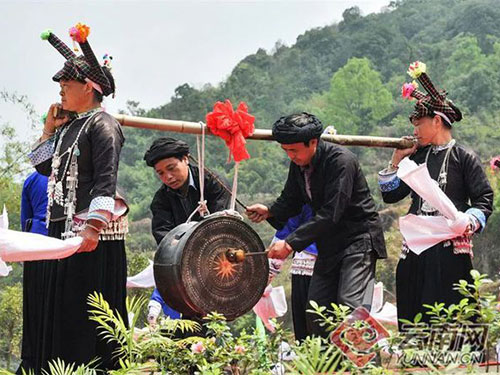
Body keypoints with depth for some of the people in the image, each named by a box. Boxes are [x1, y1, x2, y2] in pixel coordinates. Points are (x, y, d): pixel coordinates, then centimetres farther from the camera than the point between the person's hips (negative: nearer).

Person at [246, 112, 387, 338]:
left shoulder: (340, 160, -22)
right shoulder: (298, 164, 2)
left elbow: (331, 214, -28)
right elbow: (290, 201, 13)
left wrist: (291, 243, -30)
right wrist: (269, 212, -10)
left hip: (359, 239, -8)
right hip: (330, 244, 8)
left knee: (350, 306, -20)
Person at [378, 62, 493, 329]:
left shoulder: (464, 158, -1)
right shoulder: (416, 157, 16)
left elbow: (485, 200, -5)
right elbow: (390, 195, 17)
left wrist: (468, 222, -22)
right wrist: (396, 160, 10)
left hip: (452, 249, -6)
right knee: (412, 320, 5)